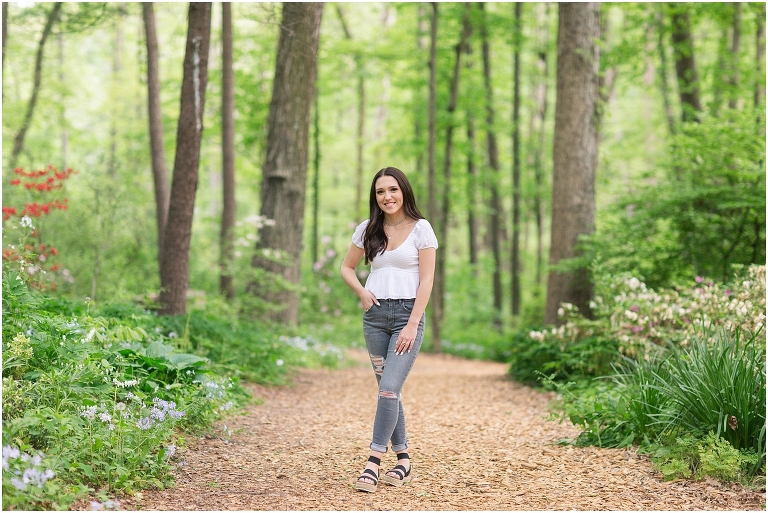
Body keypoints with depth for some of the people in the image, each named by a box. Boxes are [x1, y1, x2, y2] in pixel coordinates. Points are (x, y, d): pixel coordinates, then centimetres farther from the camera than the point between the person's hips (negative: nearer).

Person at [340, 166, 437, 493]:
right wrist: (362, 292, 0)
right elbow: (347, 267, 19)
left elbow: (426, 280, -6)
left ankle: (374, 463, -13)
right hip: (375, 315, 4)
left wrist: (412, 324, -12)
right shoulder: (368, 230, 8)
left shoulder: (421, 228, -3)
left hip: (408, 314, -4)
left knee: (389, 388, -14)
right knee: (389, 390, 8)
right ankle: (403, 460, 17)